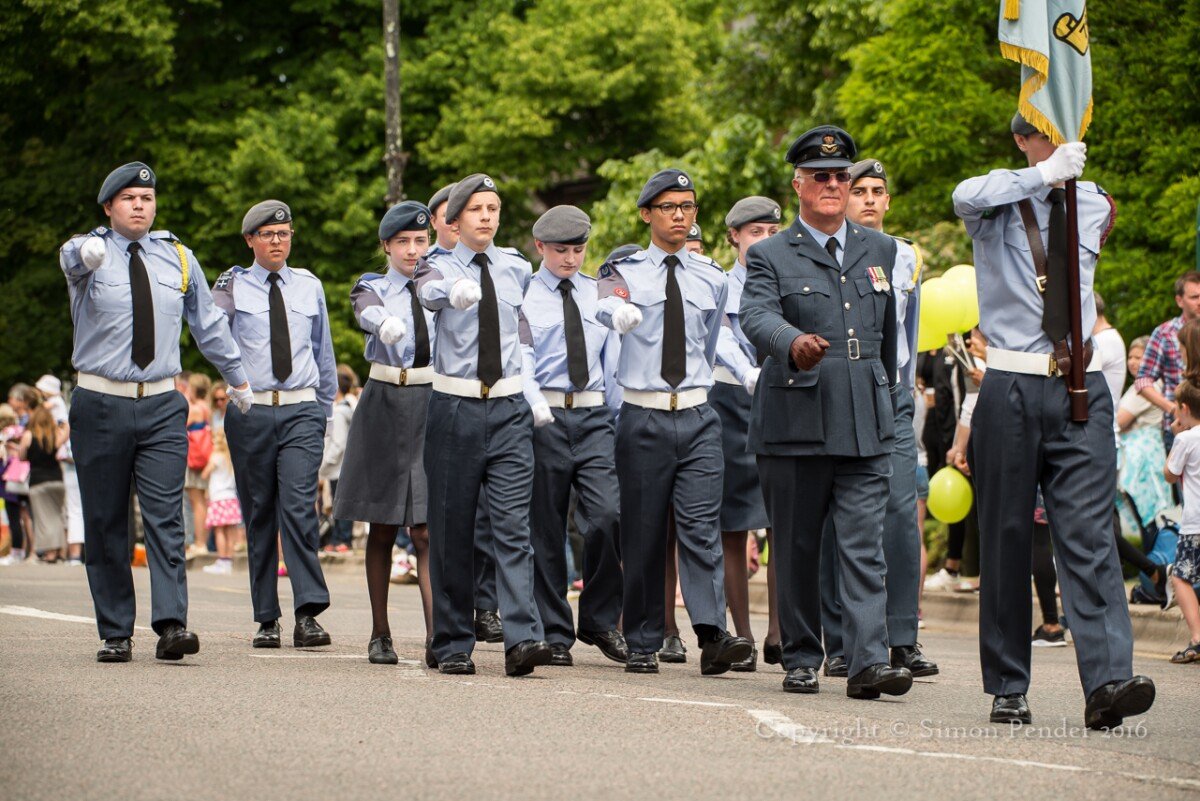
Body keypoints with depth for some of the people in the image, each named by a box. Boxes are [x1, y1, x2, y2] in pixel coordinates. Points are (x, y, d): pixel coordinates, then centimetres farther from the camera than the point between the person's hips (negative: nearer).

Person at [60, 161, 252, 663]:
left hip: (162, 406, 1)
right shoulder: (88, 254, -1)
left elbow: (208, 322, 22)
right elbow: (74, 259, -28)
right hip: (100, 405, -1)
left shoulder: (178, 259, 9)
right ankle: (115, 634, 8)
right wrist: (87, 254, -52)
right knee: (105, 523, 3)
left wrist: (236, 376, 30)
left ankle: (172, 625, -18)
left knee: (166, 516, -10)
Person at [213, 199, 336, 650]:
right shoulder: (233, 287, 4)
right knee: (259, 515, 4)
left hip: (302, 411, 1)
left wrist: (325, 408, 22)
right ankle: (266, 619, 10)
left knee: (300, 507, -14)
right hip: (250, 411, 0)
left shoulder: (309, 286, 13)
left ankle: (308, 615, -20)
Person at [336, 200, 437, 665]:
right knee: (382, 528, 8)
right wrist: (385, 323, -44)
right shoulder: (373, 289, 3)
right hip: (385, 406, 0)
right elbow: (367, 312, -21)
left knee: (427, 529, -9)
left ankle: (436, 636, -16)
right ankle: (380, 635, 17)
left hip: (435, 405, 0)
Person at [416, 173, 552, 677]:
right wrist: (455, 292, -43)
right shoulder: (441, 269, 0)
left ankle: (523, 640, -19)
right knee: (452, 531, 4)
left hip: (509, 408, 1)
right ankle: (453, 644, 12)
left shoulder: (516, 269, 10)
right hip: (455, 407, -1)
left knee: (514, 526, -10)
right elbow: (431, 292, -24)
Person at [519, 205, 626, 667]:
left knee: (606, 515, -14)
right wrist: (536, 404, -26)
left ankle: (600, 620, 2)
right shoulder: (523, 296, 4)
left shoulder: (598, 295, 15)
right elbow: (519, 357, -9)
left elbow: (614, 356, 15)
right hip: (545, 417, -2)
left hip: (594, 416, 2)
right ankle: (554, 634, 10)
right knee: (546, 527, 2)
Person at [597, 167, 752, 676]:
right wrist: (619, 313, -42)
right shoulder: (625, 272, 2)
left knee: (702, 527, -11)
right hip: (643, 418, -1)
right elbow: (608, 308, -20)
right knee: (643, 534, 3)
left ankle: (712, 637, -20)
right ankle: (642, 645, 10)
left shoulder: (712, 279, 11)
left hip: (697, 417, 1)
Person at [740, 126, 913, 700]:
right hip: (793, 424, -2)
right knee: (796, 549, 5)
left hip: (866, 426, 2)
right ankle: (801, 659, 16)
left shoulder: (880, 251, 16)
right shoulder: (770, 256, 3)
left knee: (864, 546, -7)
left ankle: (868, 661, -14)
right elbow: (756, 316, -16)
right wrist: (794, 342, -38)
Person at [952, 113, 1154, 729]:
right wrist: (1046, 173, -28)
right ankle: (1007, 687, 11)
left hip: (1080, 389, 2)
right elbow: (968, 198, -24)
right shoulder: (998, 203, 1)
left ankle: (1108, 682, -21)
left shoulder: (1092, 205, 14)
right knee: (1007, 536, 3)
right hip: (1010, 389, -2)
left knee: (1089, 532, -10)